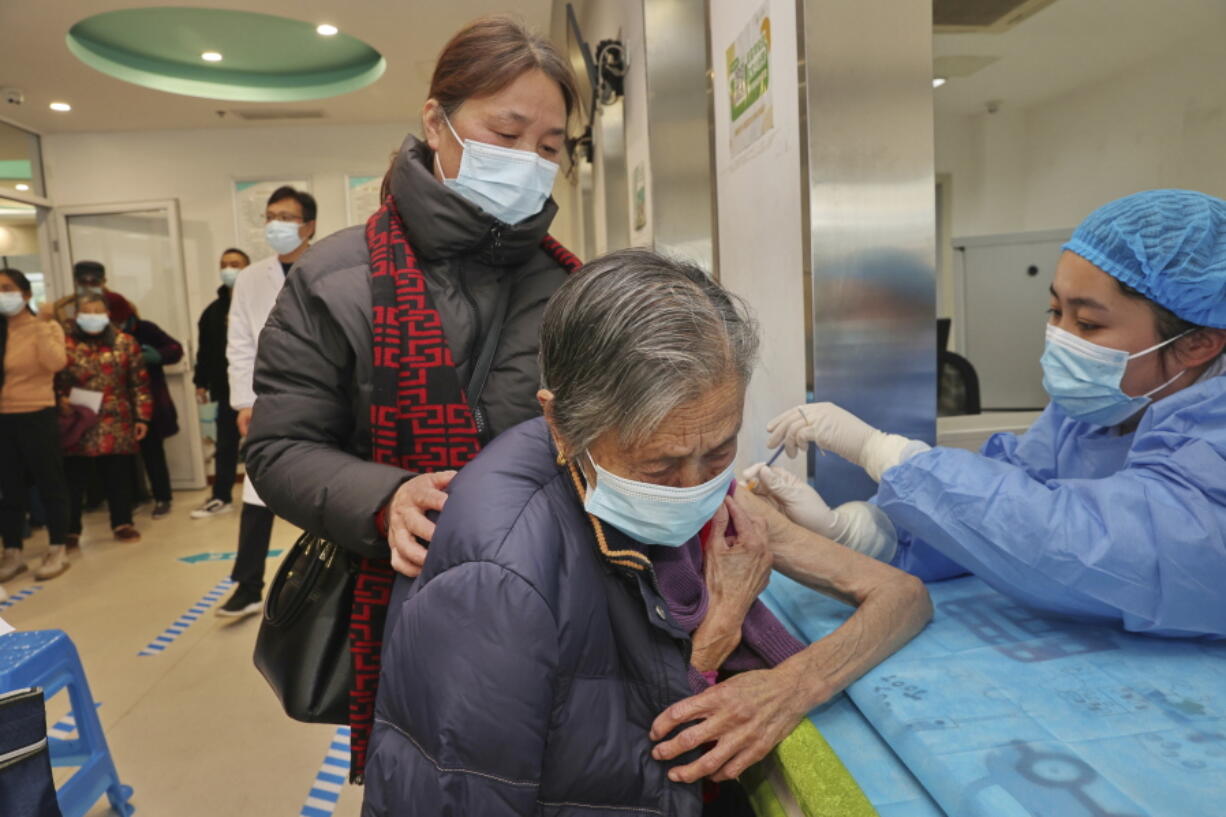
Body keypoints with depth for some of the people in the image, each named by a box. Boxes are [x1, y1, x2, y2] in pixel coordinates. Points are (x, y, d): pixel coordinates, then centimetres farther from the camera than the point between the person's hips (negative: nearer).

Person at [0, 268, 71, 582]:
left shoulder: (46, 327, -4)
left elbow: (55, 363, -21)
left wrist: (41, 325, -20)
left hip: (37, 416, -5)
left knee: (50, 484, 4)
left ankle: (57, 552, 13)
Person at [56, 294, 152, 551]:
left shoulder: (125, 342, 4)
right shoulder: (65, 345, 1)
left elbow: (139, 383, 5)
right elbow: (54, 383, 5)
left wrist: (142, 416, 2)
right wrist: (61, 400, -13)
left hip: (117, 426, 1)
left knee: (119, 478, 8)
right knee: (73, 479, 5)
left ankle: (123, 523, 21)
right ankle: (70, 530, 17)